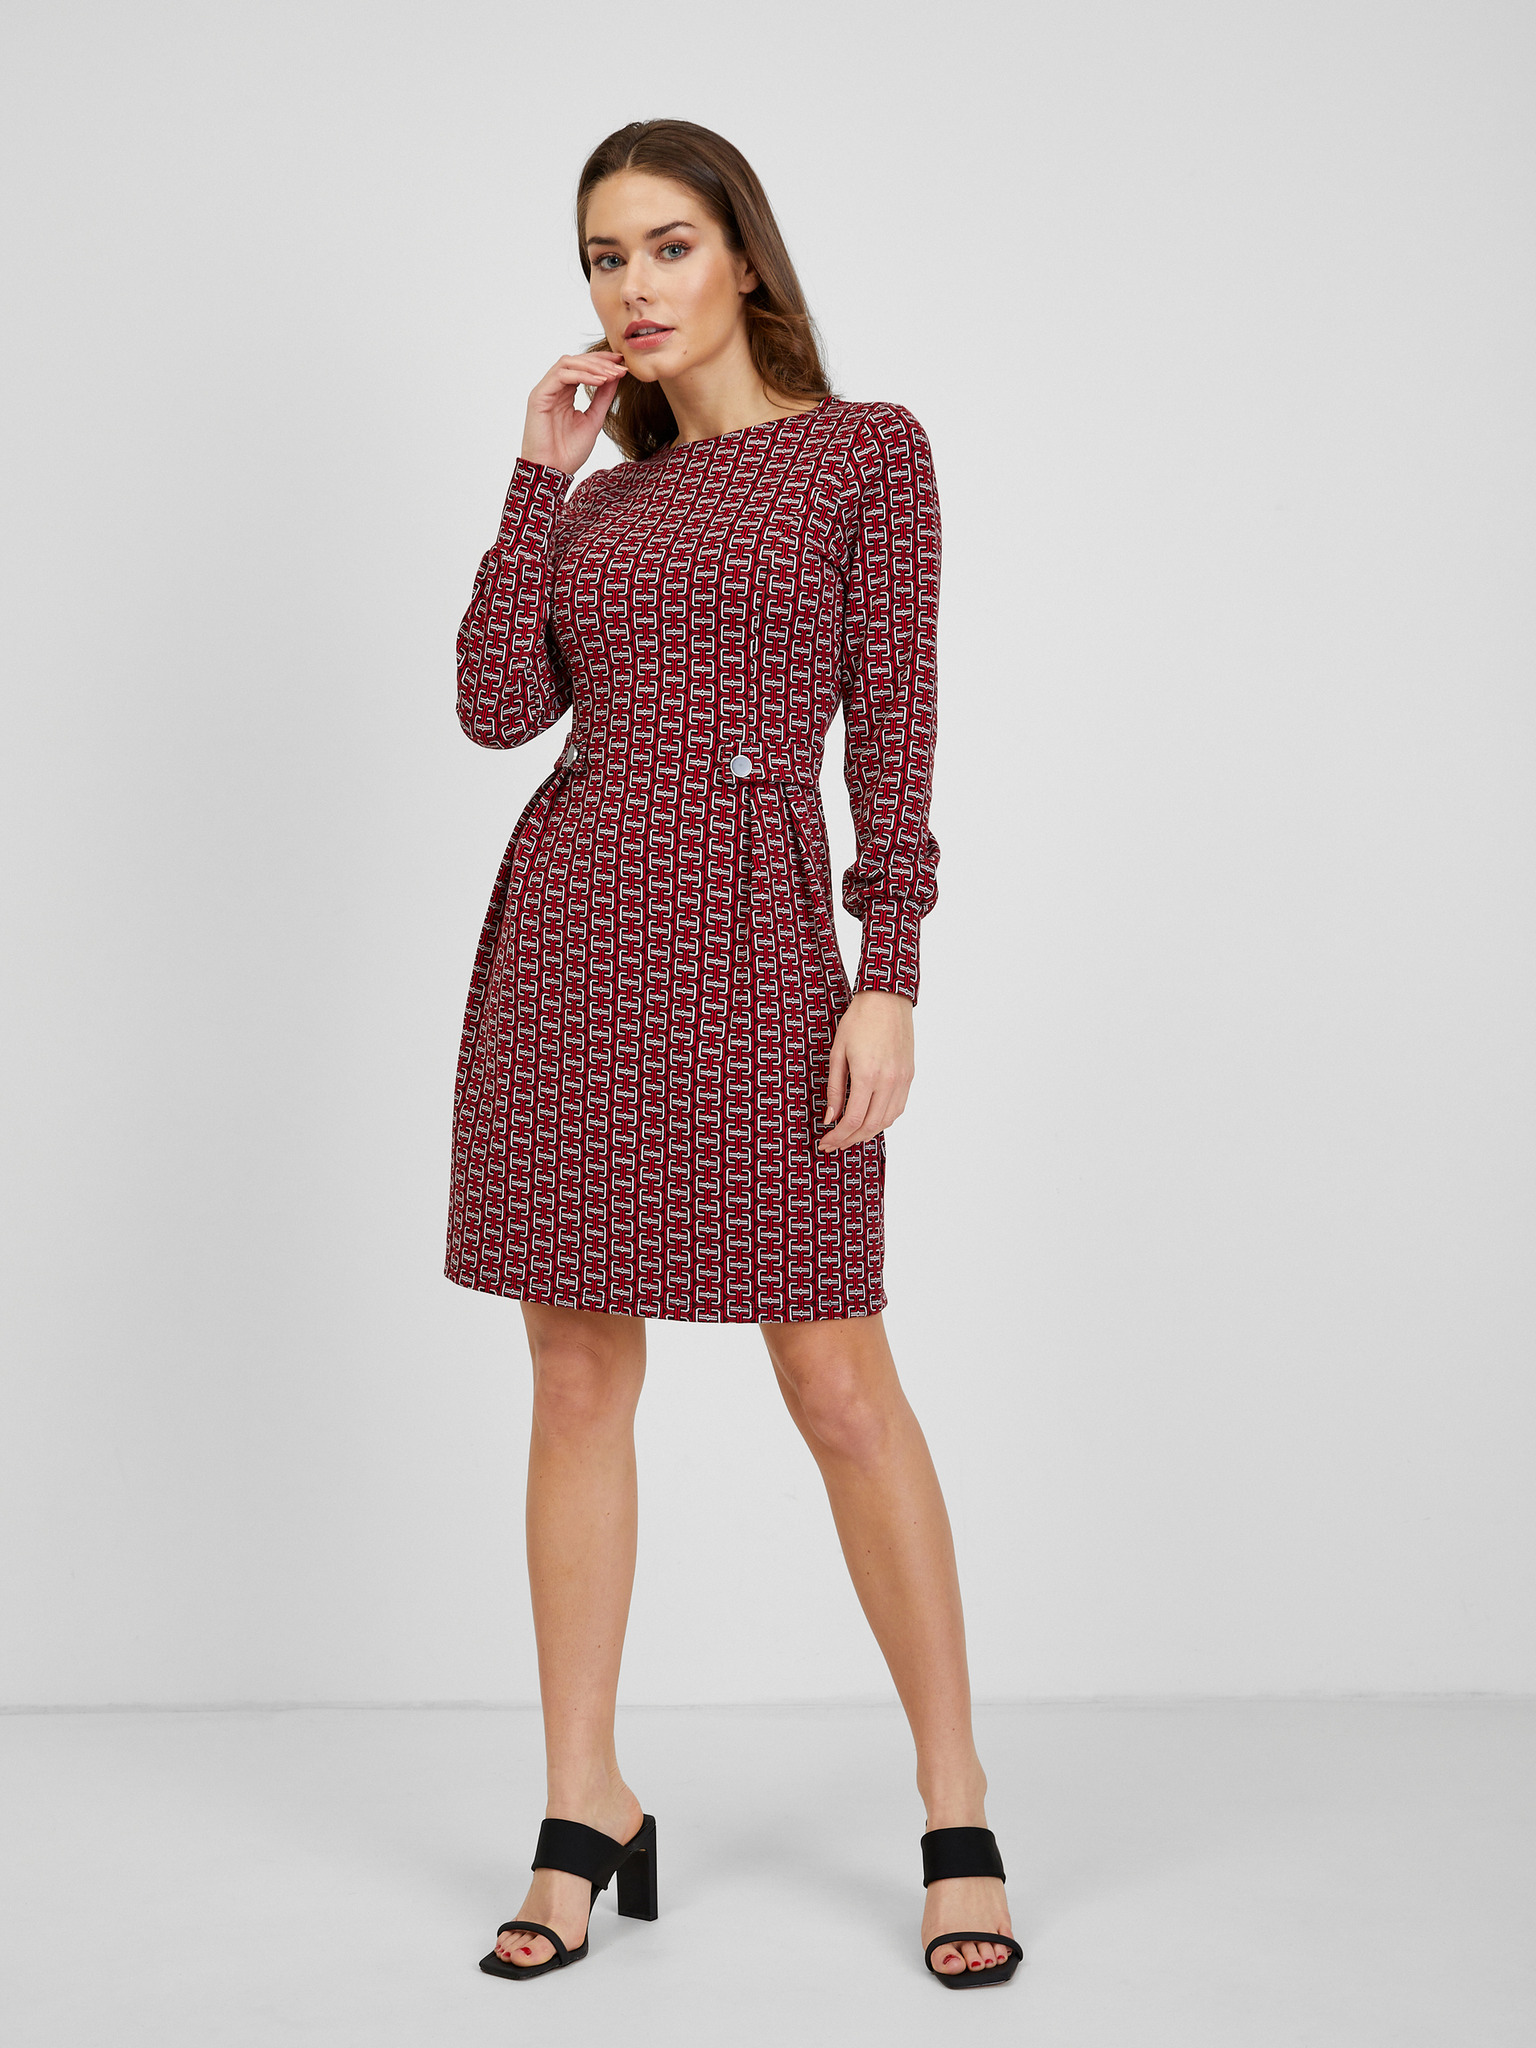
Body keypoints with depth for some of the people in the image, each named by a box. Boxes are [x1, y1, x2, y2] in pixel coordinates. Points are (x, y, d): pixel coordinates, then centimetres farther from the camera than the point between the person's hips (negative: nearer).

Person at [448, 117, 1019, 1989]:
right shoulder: (599, 494, 16)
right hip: (568, 924, 5)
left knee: (836, 1381, -3)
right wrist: (542, 473, 3)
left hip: (751, 938, -4)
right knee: (579, 1375, 5)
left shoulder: (867, 452, 4)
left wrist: (889, 981, -12)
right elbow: (496, 707, 2)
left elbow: (893, 735, -4)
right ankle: (585, 1815, 15)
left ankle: (956, 1812, 11)